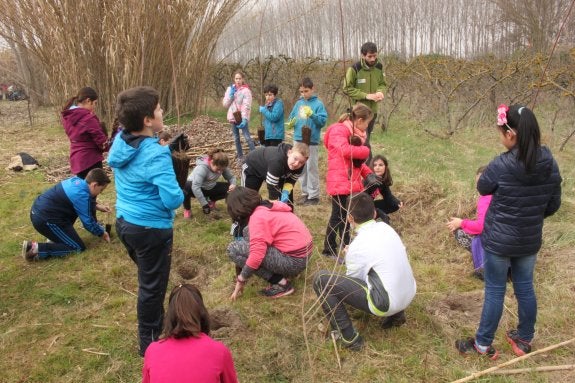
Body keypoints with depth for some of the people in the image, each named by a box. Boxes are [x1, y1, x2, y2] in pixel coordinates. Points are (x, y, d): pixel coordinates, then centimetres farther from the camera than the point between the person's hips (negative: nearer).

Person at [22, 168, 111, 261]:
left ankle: (56, 236, 22)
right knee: (78, 247, -4)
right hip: (44, 219, -10)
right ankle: (36, 249, -9)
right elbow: (88, 222, -11)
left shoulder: (77, 181, 4)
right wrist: (102, 234, 4)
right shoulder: (81, 195, -20)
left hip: (39, 210, 10)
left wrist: (97, 206, 18)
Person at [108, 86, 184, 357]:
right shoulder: (156, 155, -27)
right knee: (152, 287, 10)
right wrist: (181, 191, -5)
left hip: (124, 222, 8)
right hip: (151, 229, -8)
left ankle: (155, 324, 47)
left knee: (147, 280, 27)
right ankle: (150, 342, 27)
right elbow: (173, 201, -29)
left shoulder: (120, 141, -3)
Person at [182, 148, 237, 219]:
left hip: (209, 188, 5)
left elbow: (231, 177, -3)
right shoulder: (202, 168, -34)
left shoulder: (221, 166, -16)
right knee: (186, 188, -40)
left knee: (228, 188, -16)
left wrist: (233, 184, -28)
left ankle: (212, 200, 13)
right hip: (194, 187, -5)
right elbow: (195, 187, -43)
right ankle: (187, 209, -8)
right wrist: (204, 204, -43)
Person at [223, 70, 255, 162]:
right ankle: (240, 157, 21)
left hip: (242, 118, -6)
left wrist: (244, 119, -25)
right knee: (236, 138, 11)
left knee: (247, 137, -13)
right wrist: (230, 95, -9)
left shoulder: (246, 90, -8)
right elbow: (225, 104, 5)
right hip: (233, 117, 6)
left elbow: (247, 106, -16)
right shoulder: (230, 89, 9)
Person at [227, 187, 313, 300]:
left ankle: (280, 283, -8)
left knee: (234, 249, -9)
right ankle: (280, 271, 14)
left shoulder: (257, 217, -16)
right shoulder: (268, 207, 13)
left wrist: (241, 280, -10)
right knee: (249, 233, 16)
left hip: (294, 260, -9)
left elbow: (256, 255, -24)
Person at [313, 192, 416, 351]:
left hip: (385, 303, -7)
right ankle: (396, 314, 26)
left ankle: (348, 336, -4)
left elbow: (353, 280, -3)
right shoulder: (385, 227, 3)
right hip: (409, 295, 8)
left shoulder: (357, 247, -15)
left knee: (321, 279, -8)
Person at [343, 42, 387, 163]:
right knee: (364, 141, -12)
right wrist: (366, 95, -20)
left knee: (365, 139, 16)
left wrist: (380, 92, -11)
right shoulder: (355, 68, -15)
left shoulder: (379, 67, 1)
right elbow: (347, 88, -12)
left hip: (373, 110, 6)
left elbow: (382, 84, 14)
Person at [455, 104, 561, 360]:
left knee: (495, 291, 8)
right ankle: (524, 340, 37)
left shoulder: (501, 165, -23)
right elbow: (553, 205, 3)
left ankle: (483, 345, 22)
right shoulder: (550, 164, -7)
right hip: (530, 241, 5)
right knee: (525, 288, 19)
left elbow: (483, 188, -3)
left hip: (499, 241, -5)